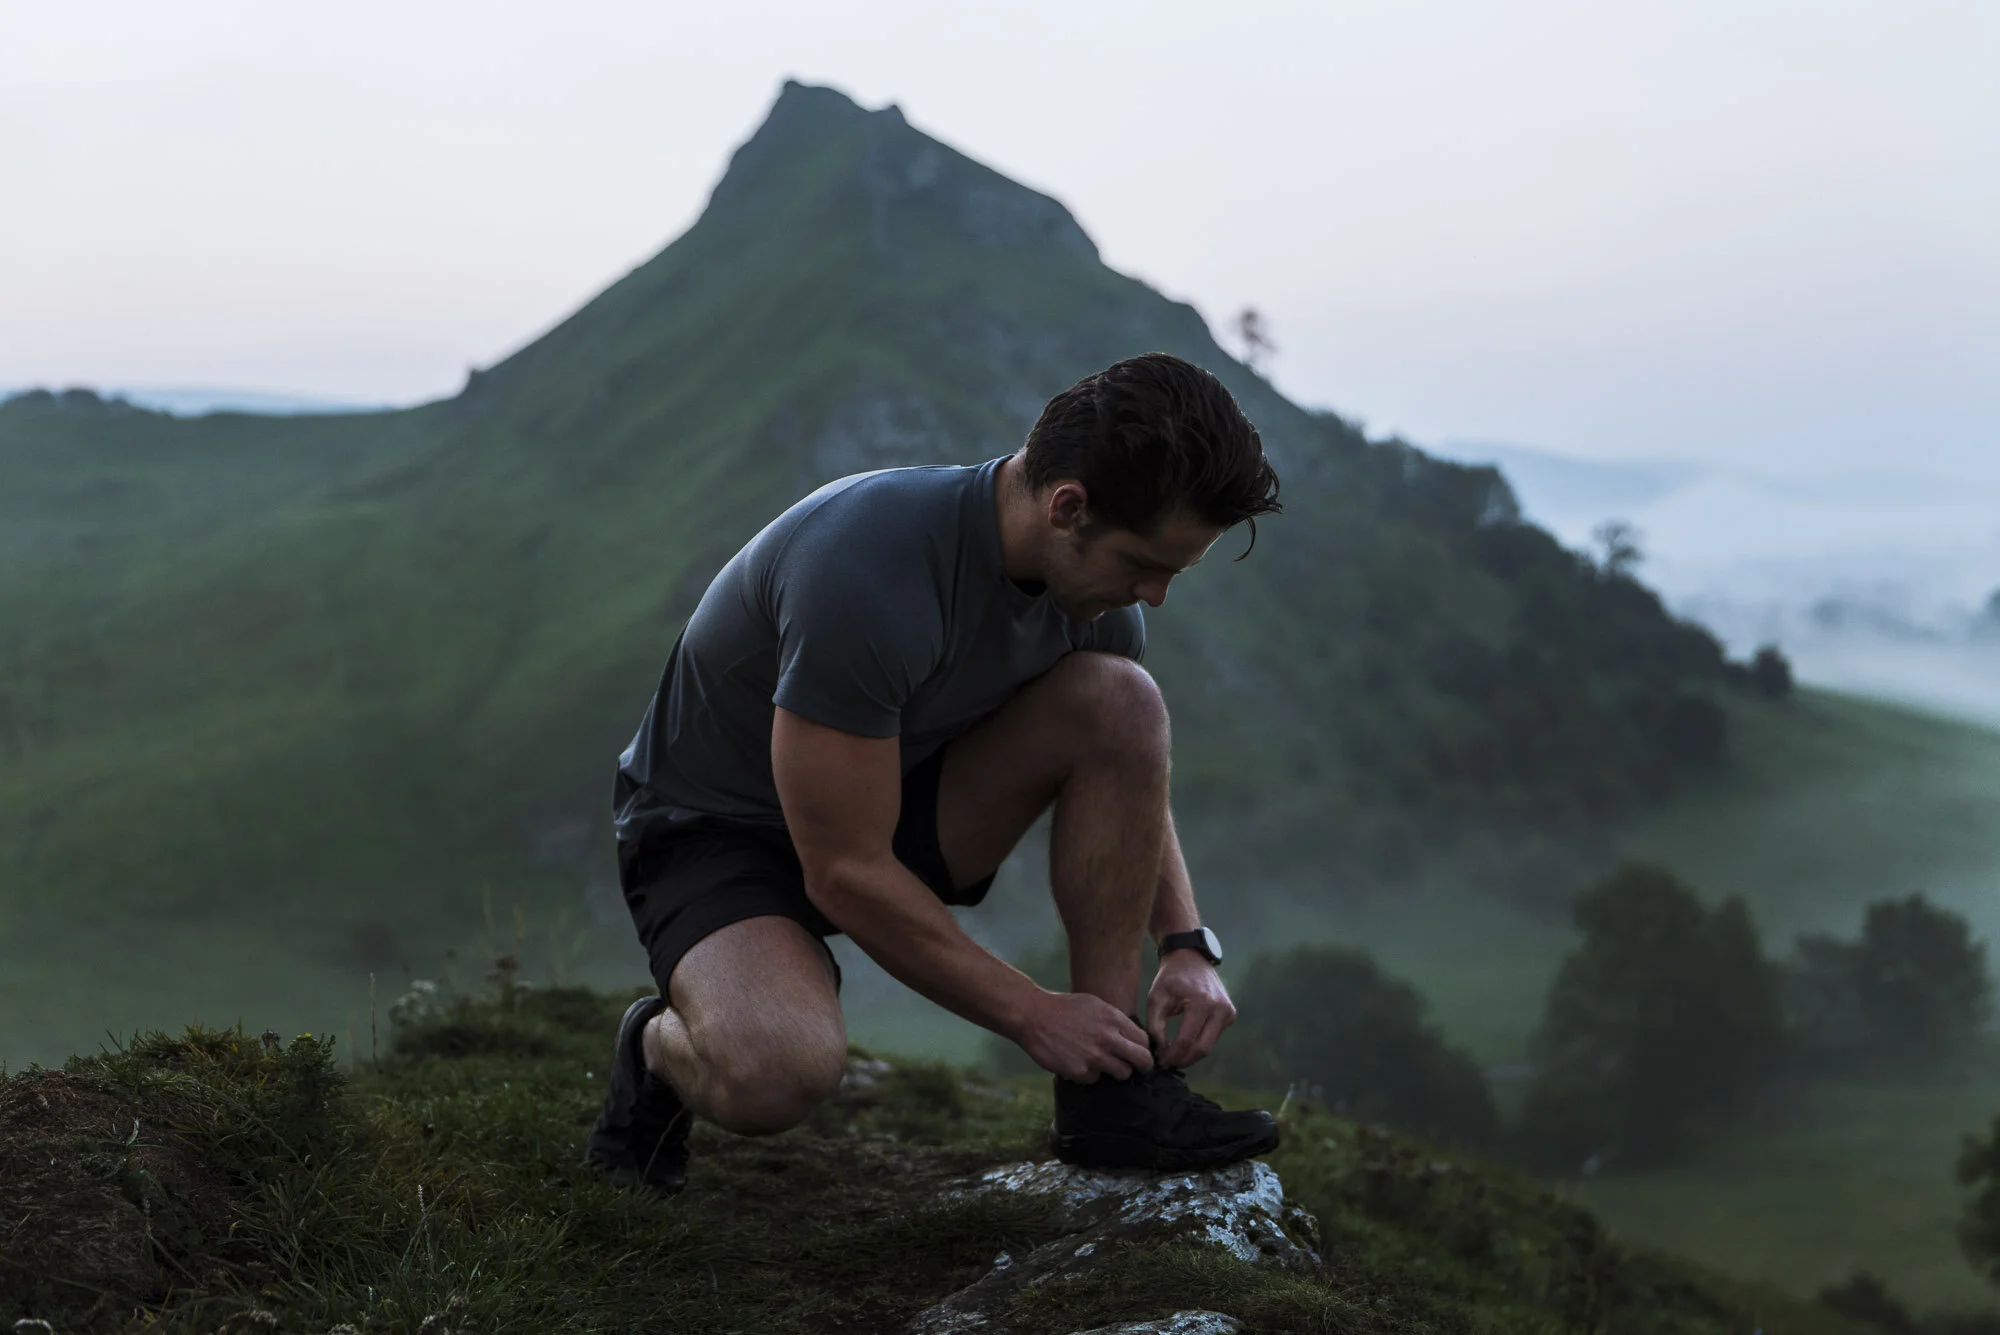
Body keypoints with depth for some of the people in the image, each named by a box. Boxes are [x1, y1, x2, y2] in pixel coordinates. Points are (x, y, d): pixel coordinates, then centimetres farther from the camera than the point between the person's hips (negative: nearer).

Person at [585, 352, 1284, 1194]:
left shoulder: (1094, 571, -10)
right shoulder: (867, 577, -35)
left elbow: (1131, 779, 8)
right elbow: (845, 872, -30)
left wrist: (1188, 946, -8)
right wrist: (1031, 1014, -22)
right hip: (712, 831, -7)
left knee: (1120, 700, -17)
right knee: (779, 1074, -38)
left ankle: (1110, 1095, -11)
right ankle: (661, 1047, 0)